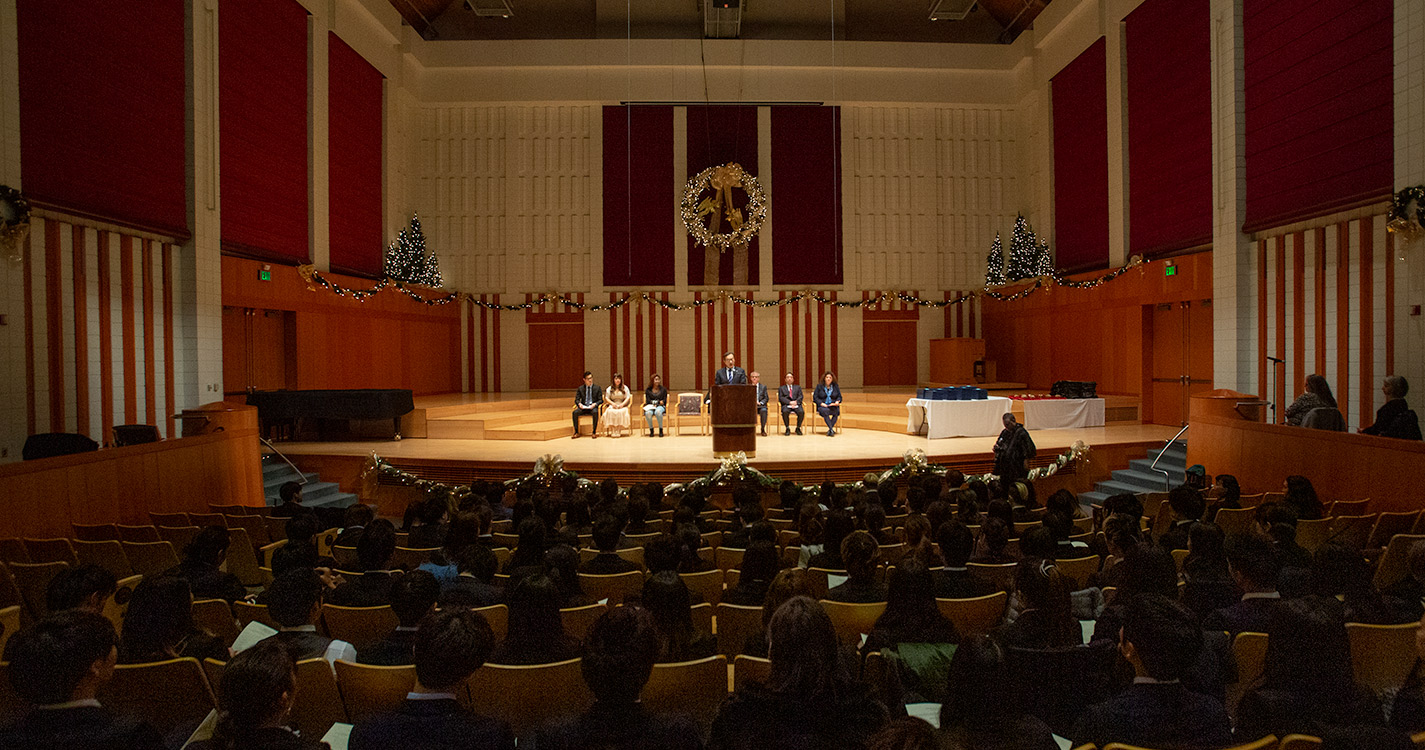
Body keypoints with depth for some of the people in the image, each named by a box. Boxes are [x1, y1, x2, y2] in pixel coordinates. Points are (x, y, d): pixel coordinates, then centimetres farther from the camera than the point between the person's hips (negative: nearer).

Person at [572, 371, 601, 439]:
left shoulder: (597, 388, 6)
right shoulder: (580, 388, 11)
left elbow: (600, 400, 3)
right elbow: (577, 399, 10)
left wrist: (595, 404, -18)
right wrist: (579, 404, -15)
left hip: (593, 407, -2)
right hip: (583, 407, 2)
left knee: (595, 412, -38)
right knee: (575, 412, -29)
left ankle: (594, 432, -27)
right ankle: (576, 432, -19)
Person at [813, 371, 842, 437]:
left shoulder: (835, 387, 18)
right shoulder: (819, 387, 12)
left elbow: (839, 397, 16)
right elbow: (815, 397, 5)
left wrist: (837, 401, -8)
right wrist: (821, 403, -12)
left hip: (833, 406, 2)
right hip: (822, 406, -2)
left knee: (836, 412, -35)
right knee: (825, 411, -39)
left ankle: (829, 430, -36)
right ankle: (832, 429, -45)